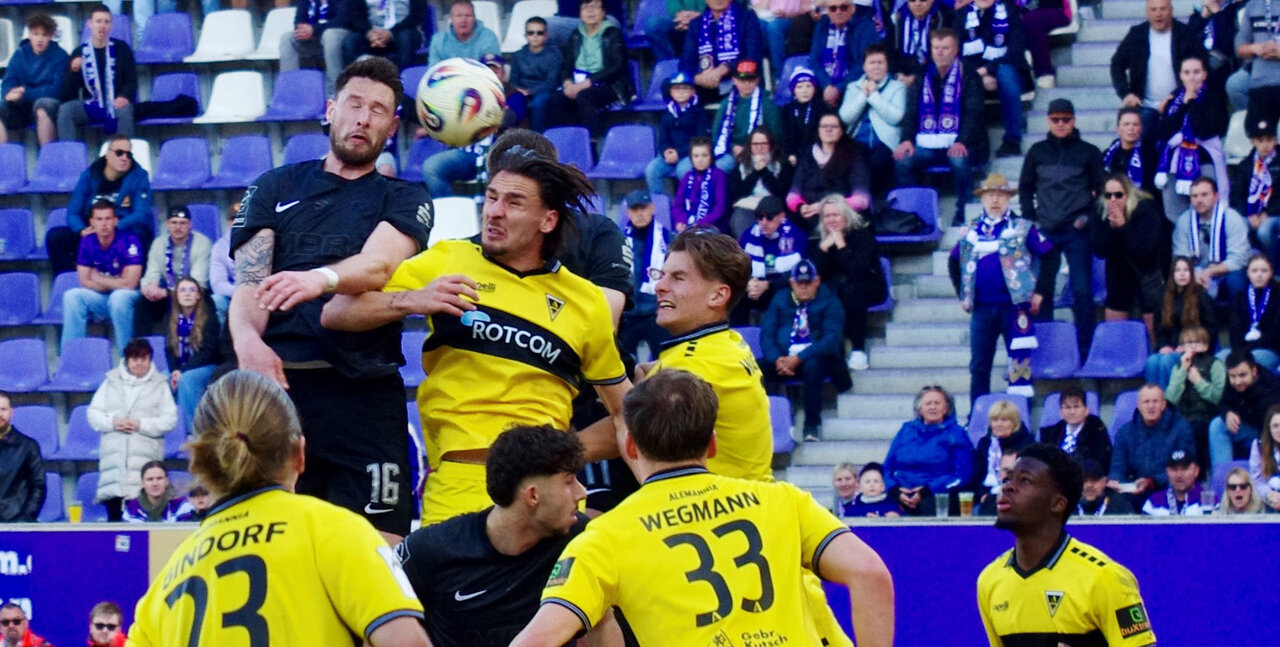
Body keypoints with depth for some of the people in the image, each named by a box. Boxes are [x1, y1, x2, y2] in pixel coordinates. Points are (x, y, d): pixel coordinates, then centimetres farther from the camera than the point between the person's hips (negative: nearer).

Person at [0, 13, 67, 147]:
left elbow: (56, 89, -10)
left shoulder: (60, 56, -2)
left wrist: (25, 93, -21)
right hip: (21, 107, 4)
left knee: (42, 108, -38)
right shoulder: (19, 55, 9)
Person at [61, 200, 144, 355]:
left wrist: (99, 279, -8)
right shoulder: (87, 242, -2)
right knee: (72, 296, -19)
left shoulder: (128, 241, -17)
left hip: (128, 299, -5)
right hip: (102, 298, 5)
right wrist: (113, 284, -15)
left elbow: (129, 284, -20)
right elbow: (85, 282, -1)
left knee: (119, 297, -37)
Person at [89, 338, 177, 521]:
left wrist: (141, 425, -10)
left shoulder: (159, 385, 9)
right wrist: (112, 422, -7)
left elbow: (169, 419, 2)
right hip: (113, 455, 2)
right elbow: (93, 413, 12)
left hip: (145, 457, -2)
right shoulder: (111, 381, 14)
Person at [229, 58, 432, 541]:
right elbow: (249, 282, 6)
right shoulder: (275, 188, 18)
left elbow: (380, 264, -8)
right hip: (276, 386, 1)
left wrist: (322, 279, -30)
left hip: (364, 396, -1)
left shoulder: (404, 199, 14)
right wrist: (247, 340, -17)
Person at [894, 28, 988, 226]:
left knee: (959, 161, -37)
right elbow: (911, 111, 10)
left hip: (957, 144, -3)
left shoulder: (968, 76, 4)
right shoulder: (922, 77, 15)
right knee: (901, 162, -25)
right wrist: (907, 139, -10)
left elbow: (973, 113, -6)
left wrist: (962, 142, -23)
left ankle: (962, 213, -23)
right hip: (927, 144, 3)